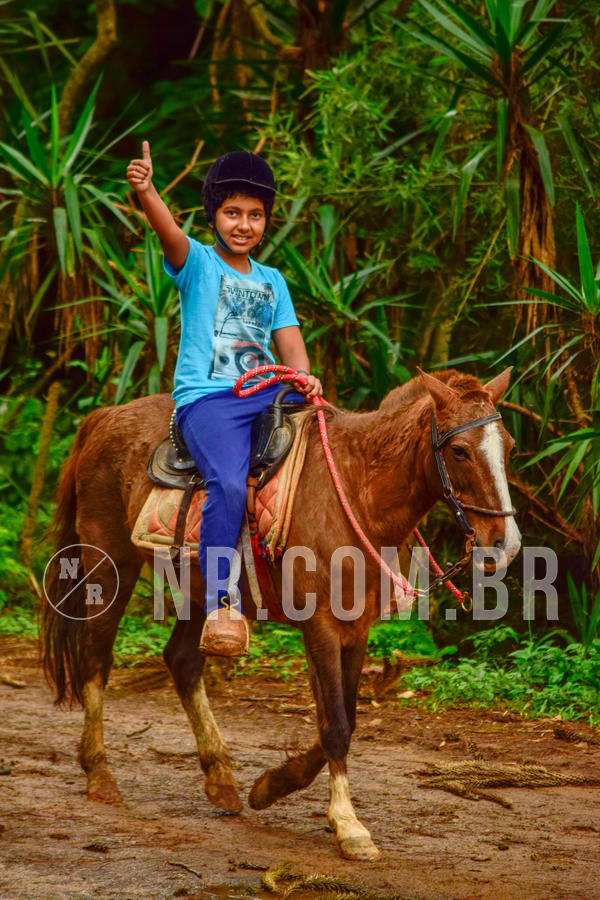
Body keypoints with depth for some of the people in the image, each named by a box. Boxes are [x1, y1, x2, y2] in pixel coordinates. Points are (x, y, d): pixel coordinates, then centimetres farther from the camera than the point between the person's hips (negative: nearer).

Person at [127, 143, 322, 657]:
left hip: (268, 392, 6)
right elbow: (169, 231, -17)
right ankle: (220, 605, -29)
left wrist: (303, 377, -11)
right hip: (206, 398, -5)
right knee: (229, 483, -30)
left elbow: (290, 343, 13)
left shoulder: (272, 281, 21)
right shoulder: (197, 263, 5)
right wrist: (145, 191, -38)